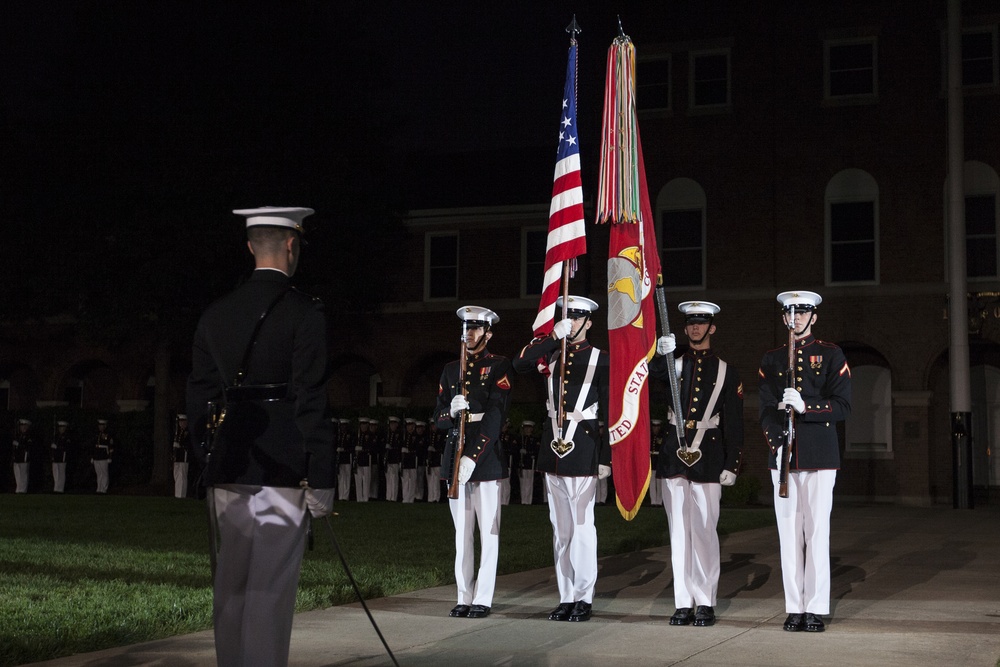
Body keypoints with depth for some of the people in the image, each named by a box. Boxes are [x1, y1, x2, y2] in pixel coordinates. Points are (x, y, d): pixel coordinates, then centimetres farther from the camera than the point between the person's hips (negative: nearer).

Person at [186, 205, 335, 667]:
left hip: (228, 465, 6)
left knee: (231, 582, 12)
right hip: (284, 466, -5)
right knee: (271, 586, -4)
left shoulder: (215, 315, 10)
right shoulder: (304, 312, -7)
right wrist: (321, 480, -11)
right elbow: (311, 400, -12)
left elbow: (199, 396, 13)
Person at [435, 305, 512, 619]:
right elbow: (439, 418, 13)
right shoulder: (450, 370, 15)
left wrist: (473, 457, -18)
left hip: (486, 455, -5)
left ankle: (483, 599, 1)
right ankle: (464, 597, 11)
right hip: (455, 456, 5)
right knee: (461, 532, 7)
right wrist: (452, 410, -12)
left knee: (488, 532, -2)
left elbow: (495, 415, -11)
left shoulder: (499, 366, -1)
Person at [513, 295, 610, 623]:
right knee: (560, 526, 9)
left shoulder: (600, 360, -1)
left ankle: (584, 598, 4)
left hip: (583, 446, -5)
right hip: (553, 445, 5)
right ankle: (566, 597, 15)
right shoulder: (551, 353, 12)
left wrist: (606, 457, -10)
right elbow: (520, 363, -5)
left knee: (581, 524, -3)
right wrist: (553, 336, -10)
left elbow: (610, 411, -4)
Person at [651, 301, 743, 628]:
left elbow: (734, 424, 5)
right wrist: (662, 353, -32)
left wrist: (731, 465, -2)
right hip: (673, 454, 2)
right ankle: (683, 603, 8)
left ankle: (706, 603, 2)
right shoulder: (673, 363, 12)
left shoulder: (726, 372, 7)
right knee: (679, 531, 3)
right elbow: (654, 371, -11)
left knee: (704, 530, -4)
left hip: (708, 458, -2)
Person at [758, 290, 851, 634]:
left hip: (820, 456, -3)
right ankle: (794, 609, 7)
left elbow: (843, 406, -2)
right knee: (788, 531, 2)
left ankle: (816, 609, 0)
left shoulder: (831, 355, 5)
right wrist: (777, 445, -9)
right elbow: (767, 410, 8)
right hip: (783, 457, 3)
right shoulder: (771, 360, 13)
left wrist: (804, 406, -17)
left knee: (816, 531, -4)